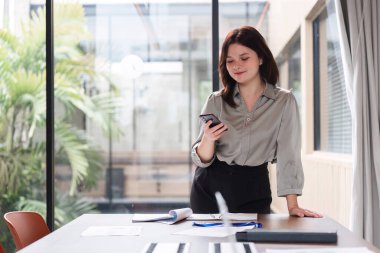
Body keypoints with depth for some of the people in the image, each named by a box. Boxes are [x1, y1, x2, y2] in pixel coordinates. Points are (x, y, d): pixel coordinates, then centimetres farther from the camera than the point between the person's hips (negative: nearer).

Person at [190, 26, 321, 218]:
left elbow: (288, 155, -5)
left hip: (253, 191, -1)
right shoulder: (216, 102, 1)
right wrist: (207, 140, -19)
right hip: (209, 188, 1)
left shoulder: (284, 101, -3)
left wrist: (292, 205, -12)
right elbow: (201, 160, 2)